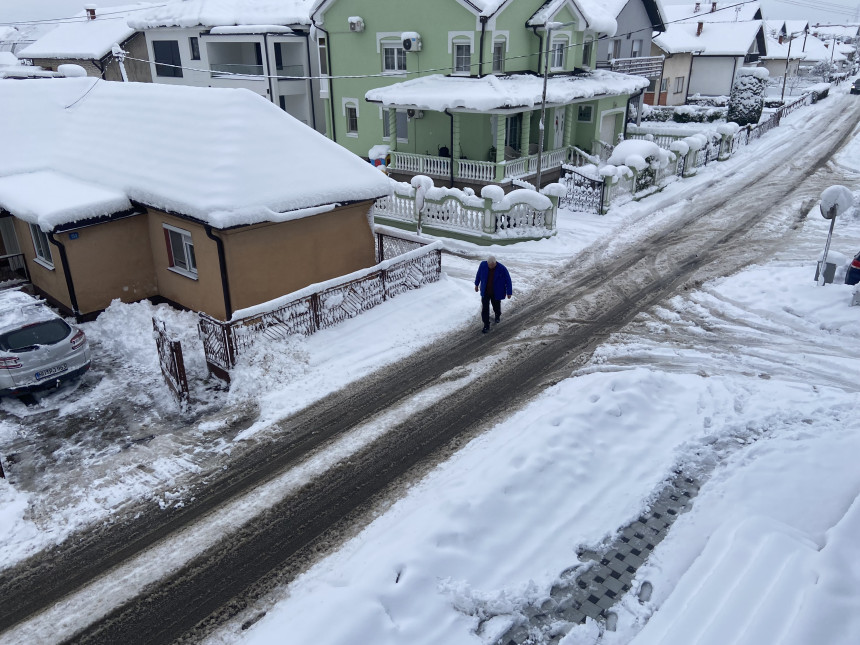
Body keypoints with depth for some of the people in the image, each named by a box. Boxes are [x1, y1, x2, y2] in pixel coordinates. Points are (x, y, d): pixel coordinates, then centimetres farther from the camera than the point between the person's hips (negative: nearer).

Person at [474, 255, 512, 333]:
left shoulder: (502, 268, -23)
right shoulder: (483, 264, -16)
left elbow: (508, 280, -12)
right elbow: (479, 274, 4)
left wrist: (509, 292, -7)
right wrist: (476, 284, 15)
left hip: (496, 292, -1)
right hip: (485, 292, 1)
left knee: (496, 306, 18)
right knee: (485, 308, -4)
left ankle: (498, 315, 53)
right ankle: (486, 326, 7)